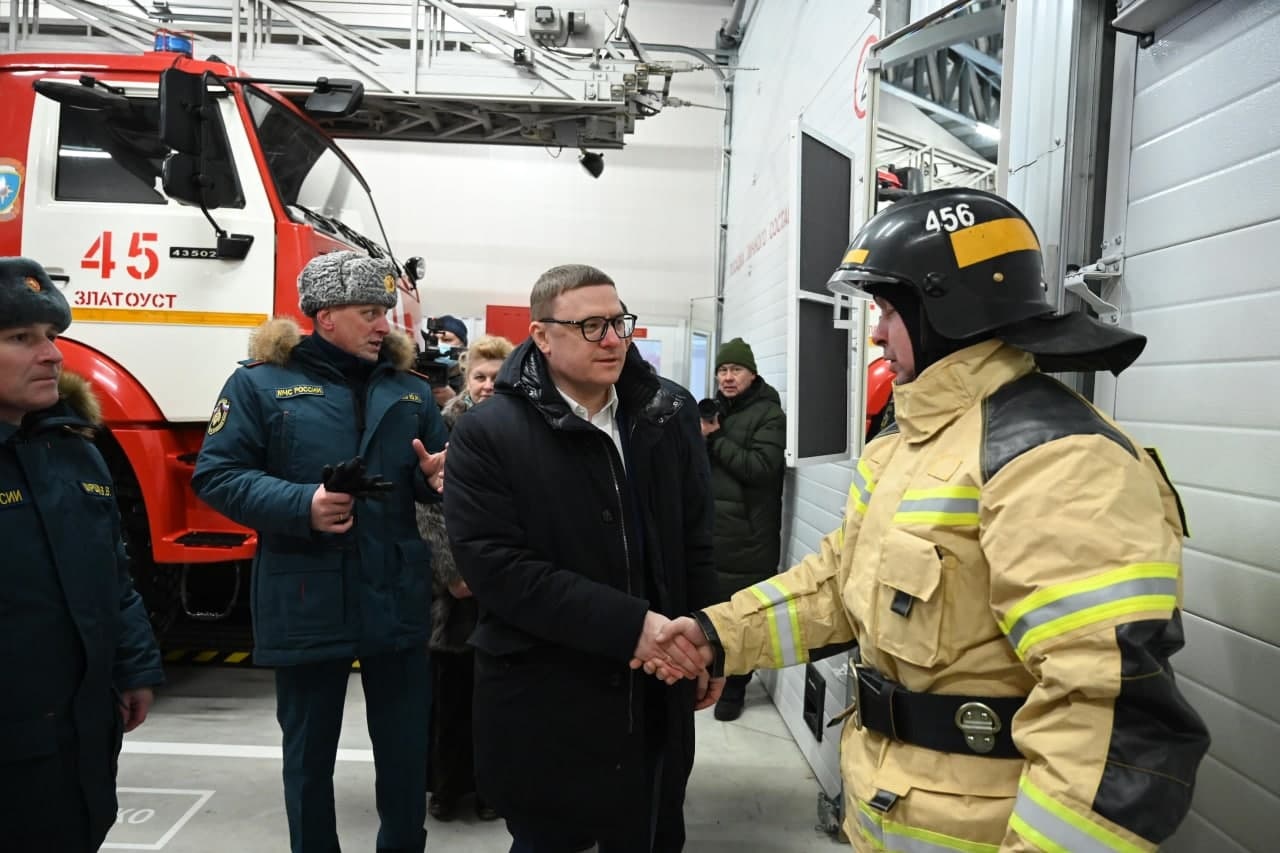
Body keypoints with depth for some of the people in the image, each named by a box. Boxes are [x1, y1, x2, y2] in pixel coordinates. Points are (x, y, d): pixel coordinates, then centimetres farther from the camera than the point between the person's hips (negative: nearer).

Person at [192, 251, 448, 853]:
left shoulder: (410, 390, 10)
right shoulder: (260, 383, -3)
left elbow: (433, 474, 16)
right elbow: (216, 474, -7)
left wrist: (436, 475, -8)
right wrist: (301, 505, -21)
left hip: (398, 600, 3)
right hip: (306, 604, -3)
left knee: (407, 747, 14)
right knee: (309, 751, 14)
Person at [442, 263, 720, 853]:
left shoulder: (669, 413, 2)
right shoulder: (488, 435, -11)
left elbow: (695, 538, 9)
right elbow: (496, 566, -20)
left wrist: (706, 642, 10)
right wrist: (628, 625, -24)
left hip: (656, 699, 4)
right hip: (545, 707, -4)